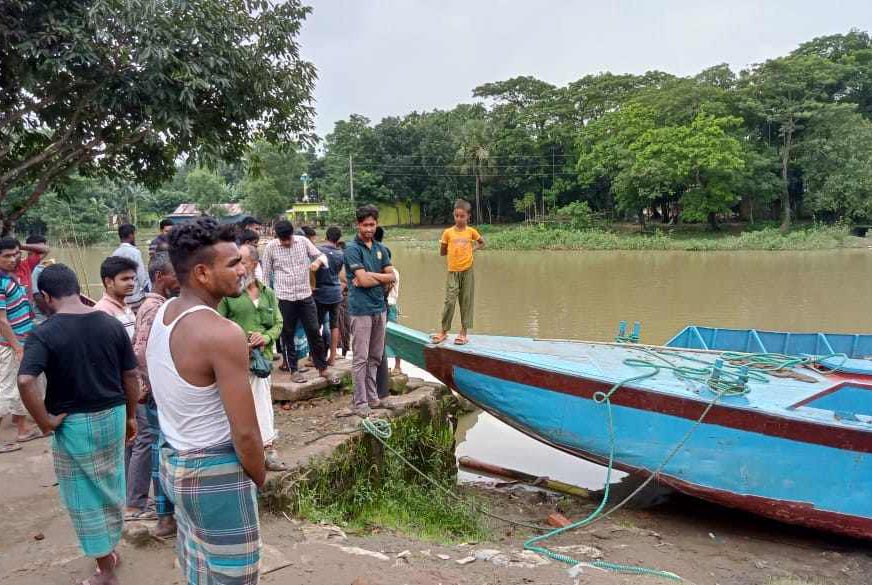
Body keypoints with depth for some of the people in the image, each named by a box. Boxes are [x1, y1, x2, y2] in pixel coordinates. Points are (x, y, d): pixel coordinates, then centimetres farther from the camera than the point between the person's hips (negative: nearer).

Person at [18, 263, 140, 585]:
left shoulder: (44, 333, -16)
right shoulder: (112, 324, -2)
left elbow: (25, 381, -30)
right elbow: (131, 375, 2)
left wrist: (45, 421, -16)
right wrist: (130, 416, 13)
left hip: (74, 423, -4)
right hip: (113, 415, 5)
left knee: (86, 496, 10)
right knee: (111, 486, 21)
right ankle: (110, 548, 40)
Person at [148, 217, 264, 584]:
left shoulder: (157, 316, 1)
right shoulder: (223, 334, -26)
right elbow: (245, 434, -23)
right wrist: (260, 479, -5)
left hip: (172, 463, 8)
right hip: (215, 474, -8)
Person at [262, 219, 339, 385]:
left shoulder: (303, 241, -1)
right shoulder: (271, 247, -5)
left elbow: (322, 255, 6)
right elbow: (266, 274, 2)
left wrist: (317, 261, -18)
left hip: (306, 296, 2)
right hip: (284, 298, -1)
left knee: (314, 332, 4)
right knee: (288, 335, 7)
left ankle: (322, 368, 16)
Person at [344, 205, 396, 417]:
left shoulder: (381, 249, 12)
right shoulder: (353, 249, -7)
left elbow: (391, 277, 4)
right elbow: (363, 280, -16)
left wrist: (370, 275, -9)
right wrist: (381, 277, -2)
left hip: (379, 308, 6)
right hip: (361, 309, -6)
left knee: (375, 357, 13)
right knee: (360, 358, -2)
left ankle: (372, 397, 24)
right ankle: (360, 403, 4)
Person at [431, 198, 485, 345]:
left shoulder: (471, 231, 2)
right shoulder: (448, 232, 1)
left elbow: (482, 243, 17)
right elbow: (442, 252, 8)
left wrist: (472, 249, 2)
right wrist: (454, 251, -2)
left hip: (467, 271, 1)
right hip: (453, 271, 0)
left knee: (466, 301, 5)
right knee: (449, 301, -5)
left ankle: (464, 332, 12)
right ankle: (444, 331, 6)